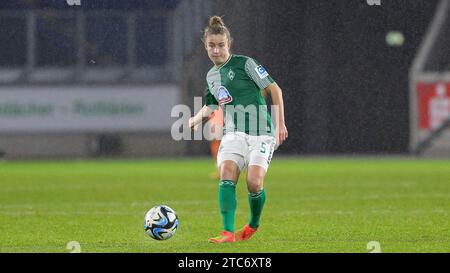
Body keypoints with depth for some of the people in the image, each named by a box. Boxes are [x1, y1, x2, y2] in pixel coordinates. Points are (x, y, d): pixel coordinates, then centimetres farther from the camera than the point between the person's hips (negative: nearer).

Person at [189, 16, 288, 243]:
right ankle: (228, 233, -28)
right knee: (227, 175, -22)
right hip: (234, 133, 4)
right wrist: (197, 118, 11)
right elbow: (211, 106, 33)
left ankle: (254, 224, 11)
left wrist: (280, 124, -7)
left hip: (261, 132, -4)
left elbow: (274, 89, -2)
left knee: (254, 182, -19)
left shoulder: (245, 64, -3)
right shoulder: (211, 76, 16)